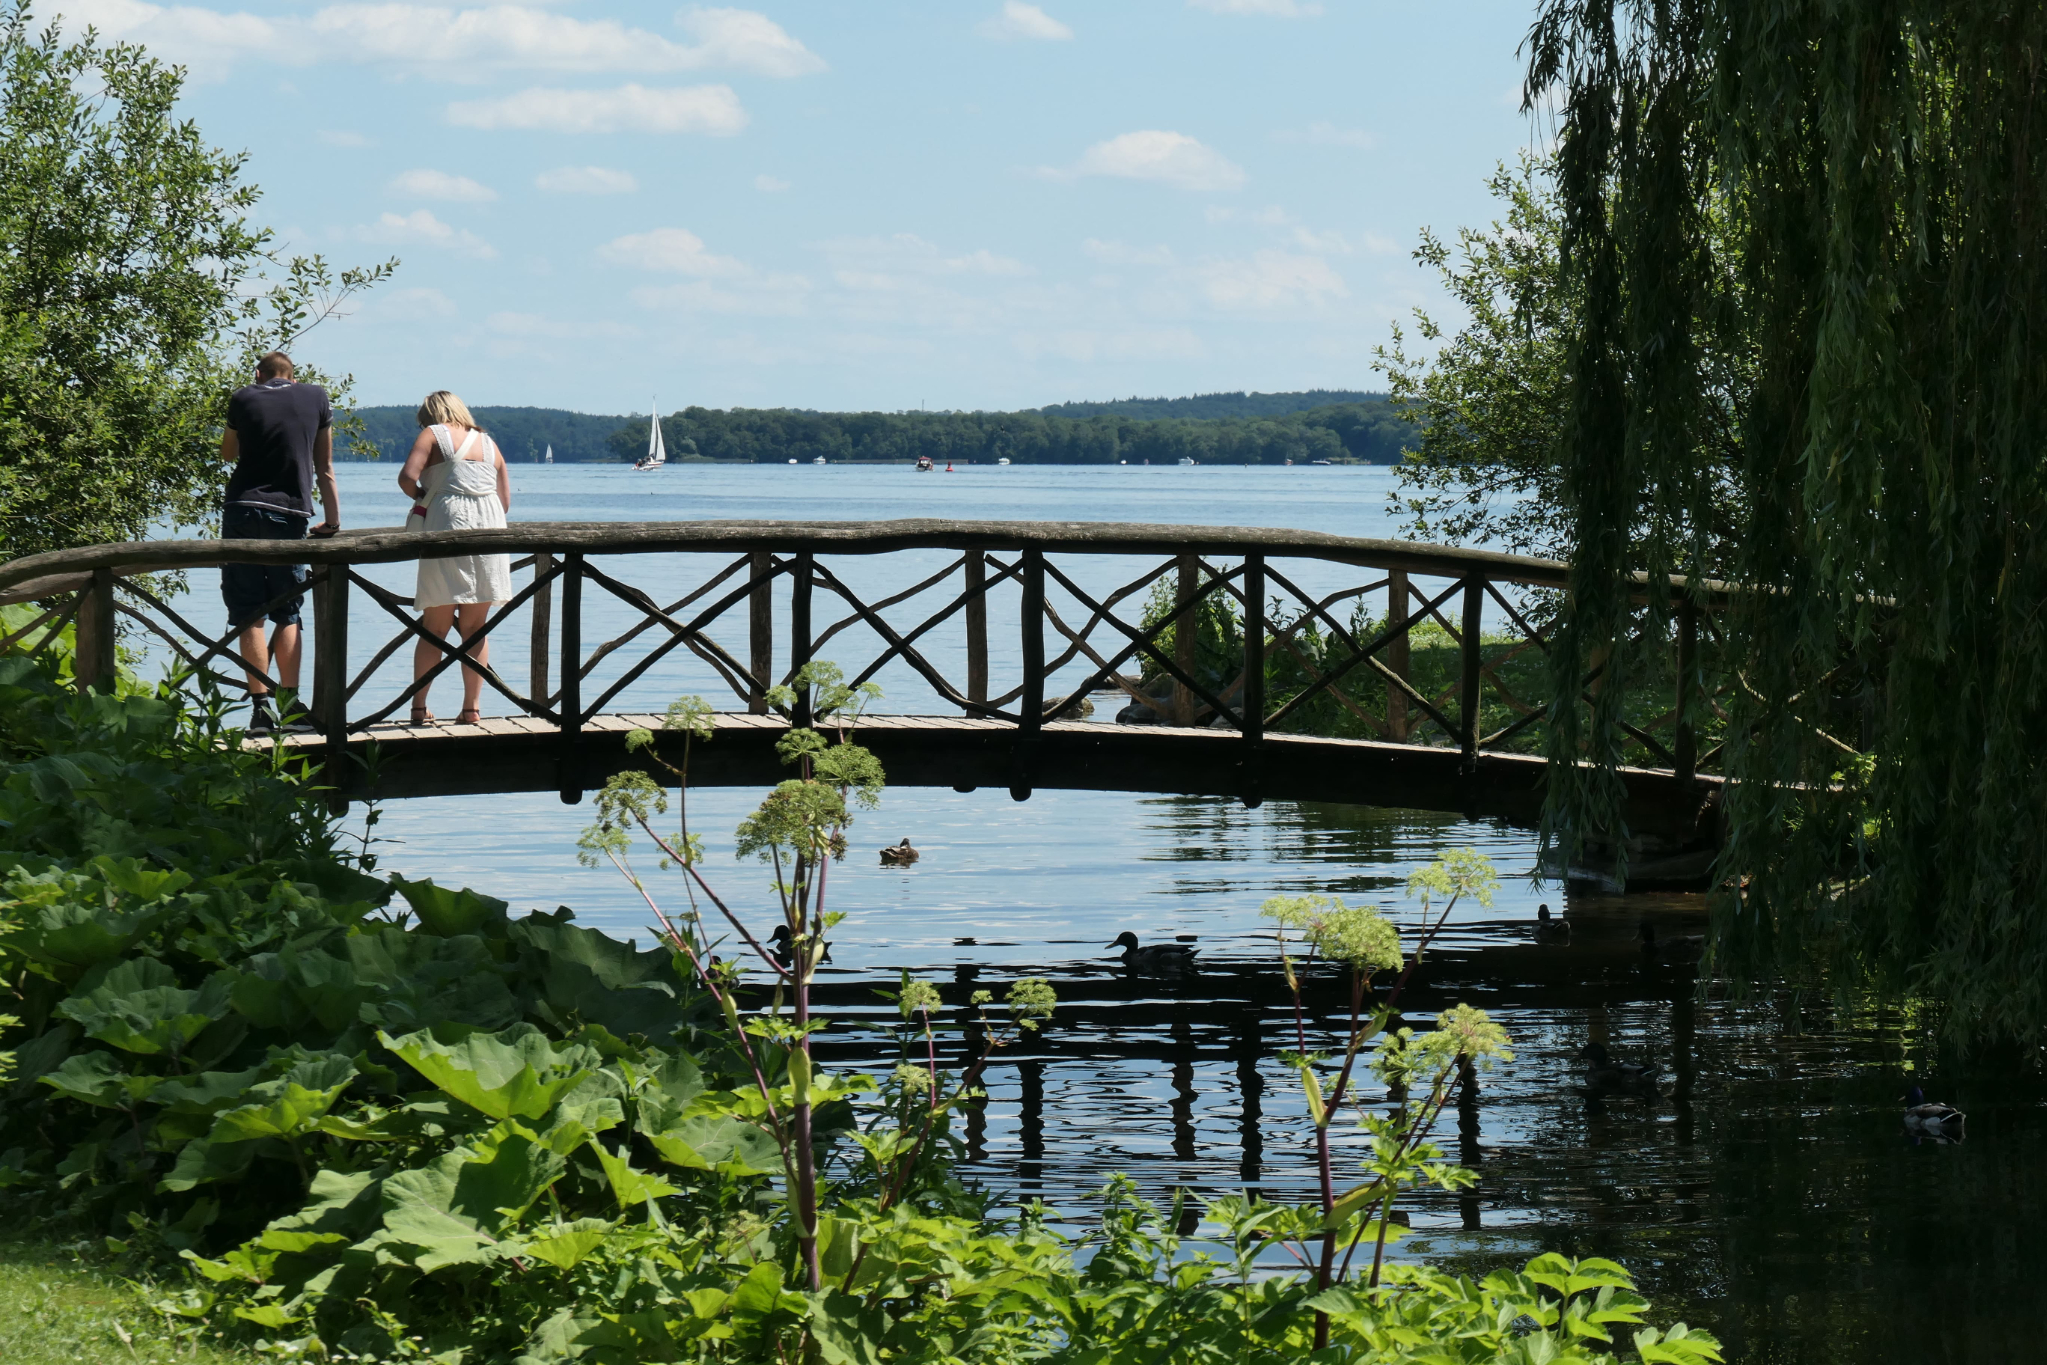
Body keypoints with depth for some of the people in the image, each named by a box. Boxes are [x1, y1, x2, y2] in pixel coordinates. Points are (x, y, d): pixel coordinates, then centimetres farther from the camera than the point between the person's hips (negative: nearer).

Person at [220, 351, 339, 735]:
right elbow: (325, 468, 13)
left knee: (249, 616, 0)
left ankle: (261, 706, -7)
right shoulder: (316, 398, 9)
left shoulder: (243, 398, 5)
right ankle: (290, 702, -2)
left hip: (242, 510, -1)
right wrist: (333, 520, 18)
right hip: (290, 513, 1)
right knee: (287, 614, 10)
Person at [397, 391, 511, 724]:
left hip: (449, 522, -4)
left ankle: (419, 706, 1)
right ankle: (471, 707, 2)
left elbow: (407, 477, -8)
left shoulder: (433, 434, 7)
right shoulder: (489, 443, 20)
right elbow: (505, 501, 15)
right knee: (475, 628, 8)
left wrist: (421, 497, 10)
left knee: (435, 628, 2)